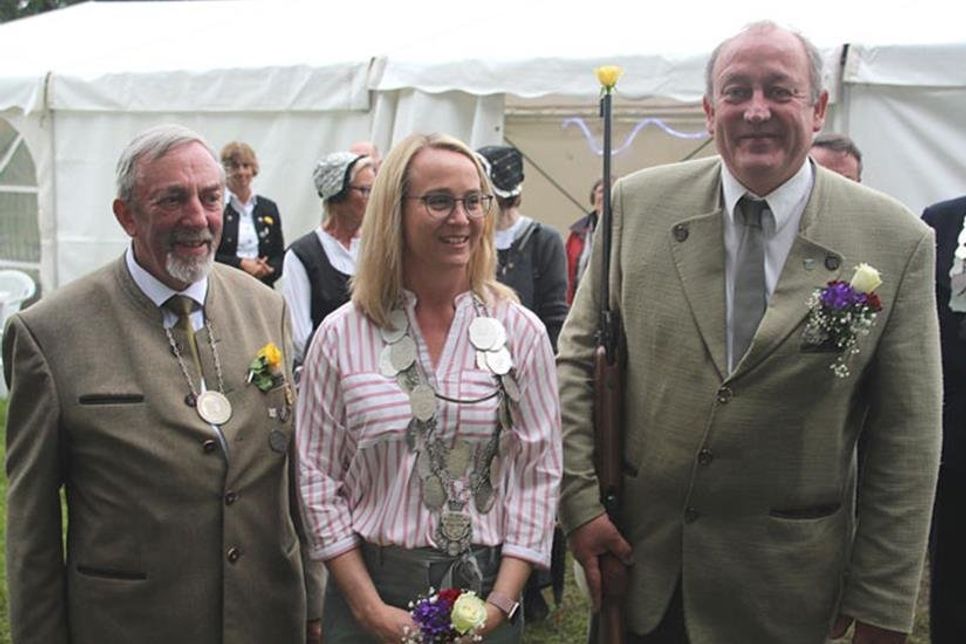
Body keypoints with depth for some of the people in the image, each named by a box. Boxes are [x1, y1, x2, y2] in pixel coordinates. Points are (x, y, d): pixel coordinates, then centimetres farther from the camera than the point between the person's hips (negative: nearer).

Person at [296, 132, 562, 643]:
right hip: (370, 587, 0)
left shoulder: (520, 332, -1)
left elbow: (539, 473, -2)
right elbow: (318, 479, -2)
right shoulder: (341, 336, -3)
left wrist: (500, 602, -10)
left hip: (486, 591, 1)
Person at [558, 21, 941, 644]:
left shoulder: (898, 242, -9)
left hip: (784, 586, -1)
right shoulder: (637, 205, -4)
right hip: (637, 555, 1)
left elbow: (906, 441, -6)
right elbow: (579, 358, 2)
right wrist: (580, 500, -5)